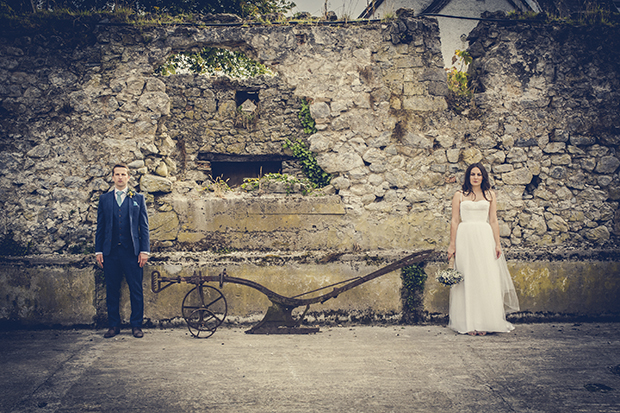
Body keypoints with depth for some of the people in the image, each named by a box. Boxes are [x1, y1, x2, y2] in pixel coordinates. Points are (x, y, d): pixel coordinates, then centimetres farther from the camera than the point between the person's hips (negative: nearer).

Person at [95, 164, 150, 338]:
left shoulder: (138, 198, 8)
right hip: (110, 251, 2)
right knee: (112, 290, 6)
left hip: (132, 252, -1)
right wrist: (98, 251, 4)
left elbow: (144, 226, 5)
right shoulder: (104, 199, 11)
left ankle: (136, 325, 11)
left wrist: (144, 250, -2)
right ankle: (114, 325, 17)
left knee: (136, 290, 1)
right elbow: (100, 227, 11)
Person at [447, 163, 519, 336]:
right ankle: (468, 323, 4)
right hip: (465, 238, -1)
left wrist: (497, 244, 3)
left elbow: (493, 221, 9)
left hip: (485, 238, 1)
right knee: (467, 280, -1)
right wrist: (452, 244, -1)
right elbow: (454, 221, 4)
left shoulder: (490, 195, 11)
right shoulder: (459, 195, 6)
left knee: (486, 279, -2)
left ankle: (485, 322, 6)